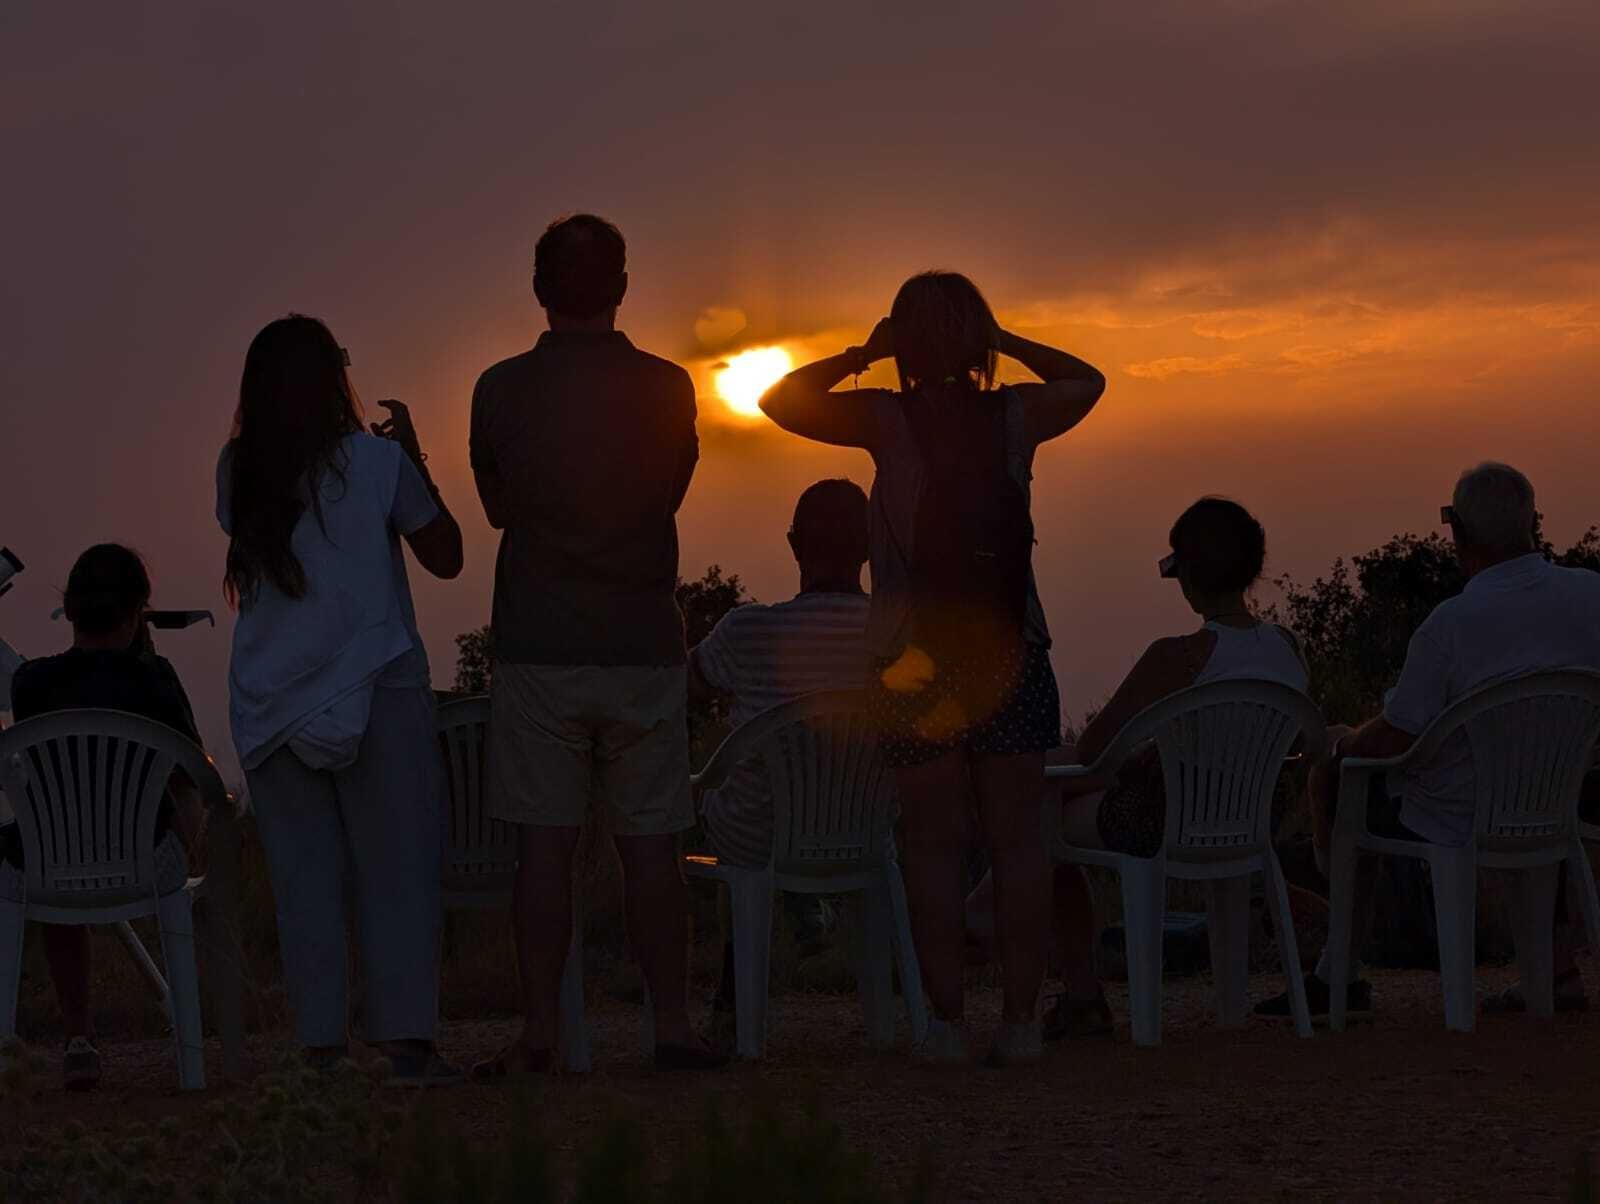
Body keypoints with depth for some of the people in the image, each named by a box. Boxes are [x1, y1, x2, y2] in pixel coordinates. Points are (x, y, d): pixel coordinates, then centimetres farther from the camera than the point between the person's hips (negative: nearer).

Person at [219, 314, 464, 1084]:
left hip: (270, 697, 3)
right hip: (373, 690, -3)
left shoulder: (239, 470, 2)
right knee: (396, 867, 0)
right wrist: (413, 457, 10)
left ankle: (320, 1047, 4)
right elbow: (446, 556, 3)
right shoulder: (377, 462, -7)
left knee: (303, 874, 6)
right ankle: (405, 1037, -6)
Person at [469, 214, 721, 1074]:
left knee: (544, 848, 1)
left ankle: (538, 1035, 0)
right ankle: (672, 1027, 6)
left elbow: (496, 505, 10)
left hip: (537, 648, -1)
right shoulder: (665, 388, -2)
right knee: (650, 848, 5)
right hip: (643, 646, 1)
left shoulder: (500, 389, -3)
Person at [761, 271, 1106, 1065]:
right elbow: (1088, 381, 24)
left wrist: (861, 354, 12)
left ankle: (947, 1022, -1)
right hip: (1011, 652, 2)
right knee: (1015, 837, 5)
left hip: (914, 662, -2)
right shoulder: (1016, 416, 2)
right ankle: (1020, 1020, 4)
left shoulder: (887, 418, -5)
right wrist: (1004, 340, 19)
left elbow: (780, 400, 7)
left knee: (932, 842, 2)